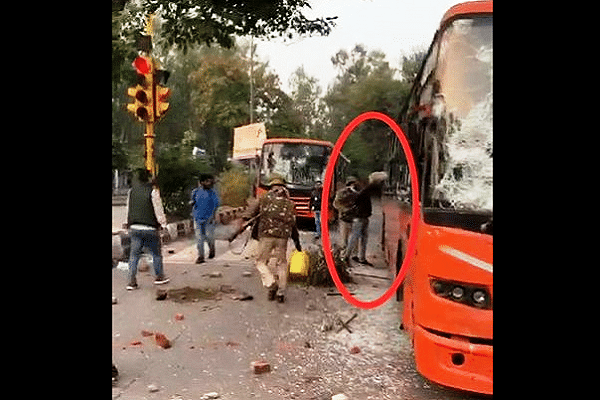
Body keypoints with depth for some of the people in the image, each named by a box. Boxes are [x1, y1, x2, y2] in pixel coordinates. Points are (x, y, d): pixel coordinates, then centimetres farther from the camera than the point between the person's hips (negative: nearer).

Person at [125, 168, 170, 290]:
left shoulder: (132, 191, 7)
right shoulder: (153, 191, -10)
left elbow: (129, 209, 17)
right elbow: (158, 209, -8)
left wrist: (129, 222, 28)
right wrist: (163, 223, 3)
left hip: (134, 228, 5)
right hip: (150, 228, -4)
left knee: (134, 254, 7)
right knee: (156, 253, 12)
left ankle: (131, 281, 2)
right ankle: (159, 276, 22)